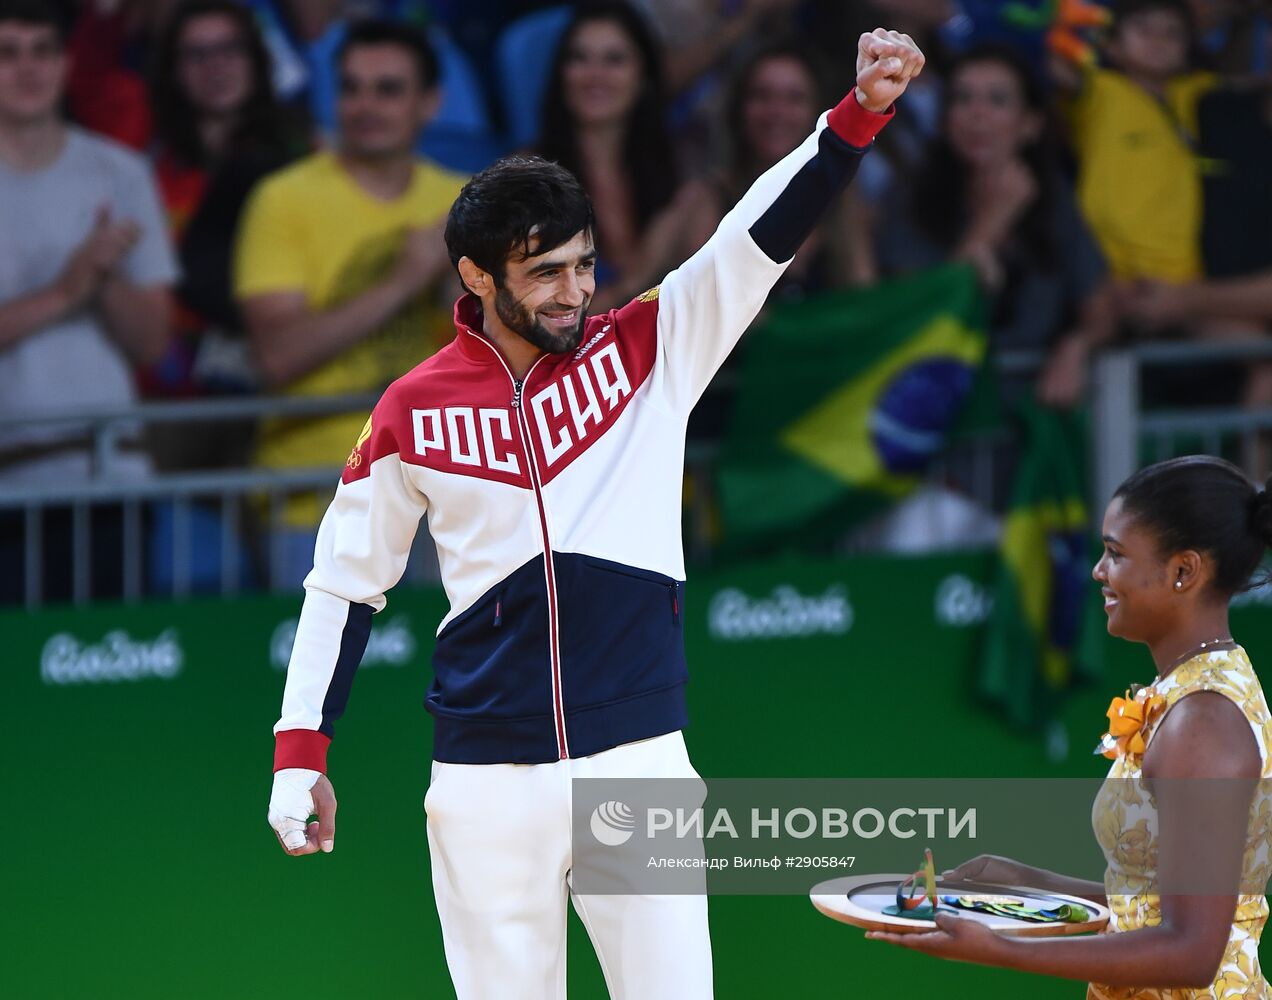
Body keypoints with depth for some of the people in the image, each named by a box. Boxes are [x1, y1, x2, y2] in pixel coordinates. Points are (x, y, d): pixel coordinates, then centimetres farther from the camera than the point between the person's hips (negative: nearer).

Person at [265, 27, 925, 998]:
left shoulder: (647, 350, 3)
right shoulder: (415, 409, 2)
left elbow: (761, 237, -8)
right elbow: (345, 582, 10)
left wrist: (861, 112, -23)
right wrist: (300, 753, 4)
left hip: (637, 766, 0)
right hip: (486, 783, 0)